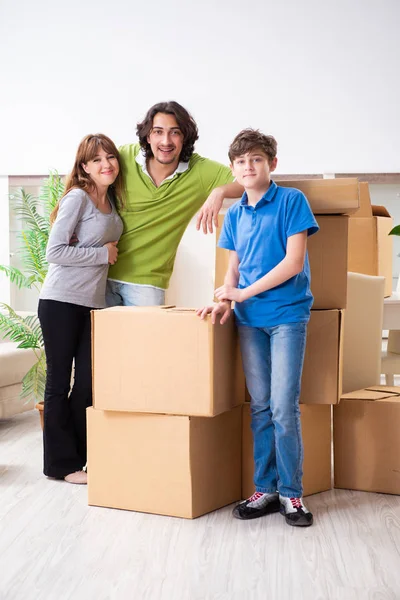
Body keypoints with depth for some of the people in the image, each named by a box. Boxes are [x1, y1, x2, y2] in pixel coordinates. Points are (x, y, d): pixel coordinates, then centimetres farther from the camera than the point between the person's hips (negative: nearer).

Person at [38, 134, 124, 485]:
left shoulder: (112, 200, 11)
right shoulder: (77, 198, -11)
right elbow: (54, 252, -17)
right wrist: (102, 254, -13)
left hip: (93, 304, 7)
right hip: (62, 301, -7)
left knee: (89, 383, 8)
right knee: (60, 383, 1)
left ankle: (79, 455, 20)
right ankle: (63, 464, 9)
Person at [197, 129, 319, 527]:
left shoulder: (291, 201, -5)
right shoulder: (235, 215, 12)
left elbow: (293, 262, -12)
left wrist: (244, 292, -12)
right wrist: (224, 300, -4)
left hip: (287, 315, -5)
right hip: (249, 319, 5)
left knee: (283, 407, -7)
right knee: (260, 407, 8)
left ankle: (290, 493, 5)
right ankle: (265, 490, 16)